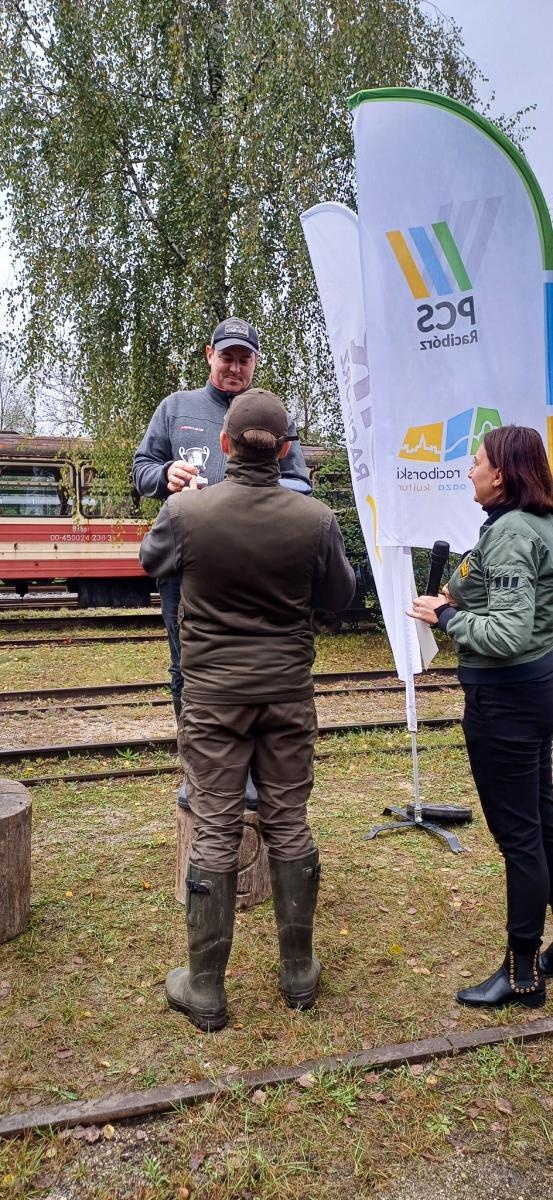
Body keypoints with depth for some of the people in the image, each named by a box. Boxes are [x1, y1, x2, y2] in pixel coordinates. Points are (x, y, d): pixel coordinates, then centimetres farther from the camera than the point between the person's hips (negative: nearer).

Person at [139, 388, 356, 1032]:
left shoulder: (187, 509, -13)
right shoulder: (315, 518, -10)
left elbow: (151, 559, 10)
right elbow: (340, 593, 6)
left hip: (212, 694, -1)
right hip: (288, 693, 1)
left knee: (214, 834, 7)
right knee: (289, 827, 13)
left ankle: (205, 990, 18)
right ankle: (298, 972, 28)